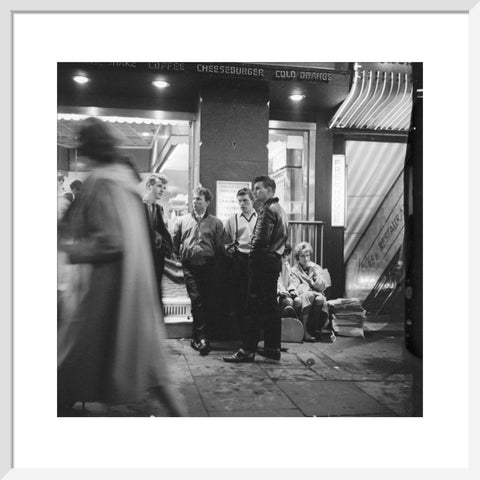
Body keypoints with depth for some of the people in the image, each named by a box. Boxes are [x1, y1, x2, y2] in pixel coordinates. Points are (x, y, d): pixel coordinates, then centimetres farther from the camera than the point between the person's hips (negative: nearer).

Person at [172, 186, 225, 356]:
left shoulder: (216, 222, 7)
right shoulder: (182, 220, 12)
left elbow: (220, 246, 5)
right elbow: (175, 243, 15)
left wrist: (211, 258, -3)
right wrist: (182, 256, 9)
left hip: (208, 266, 0)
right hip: (190, 266, 0)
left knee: (207, 302, 2)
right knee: (196, 299, -11)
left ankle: (197, 337, 17)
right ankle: (202, 337, -8)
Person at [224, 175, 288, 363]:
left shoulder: (267, 209, -13)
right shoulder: (279, 209, 17)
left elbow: (261, 239, -20)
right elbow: (284, 236, 20)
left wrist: (253, 254, -6)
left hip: (263, 261, -10)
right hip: (275, 260, 10)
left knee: (255, 307, -7)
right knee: (270, 305, 13)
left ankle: (248, 350, -4)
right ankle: (272, 347, 19)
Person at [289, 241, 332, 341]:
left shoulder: (317, 268, 18)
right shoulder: (294, 270, 13)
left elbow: (322, 287, 6)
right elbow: (294, 288, 0)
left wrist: (315, 273, -5)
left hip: (317, 295, 2)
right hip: (302, 297, -2)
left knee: (320, 299, -34)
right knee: (309, 296, -36)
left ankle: (315, 329, -28)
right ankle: (304, 330, -39)